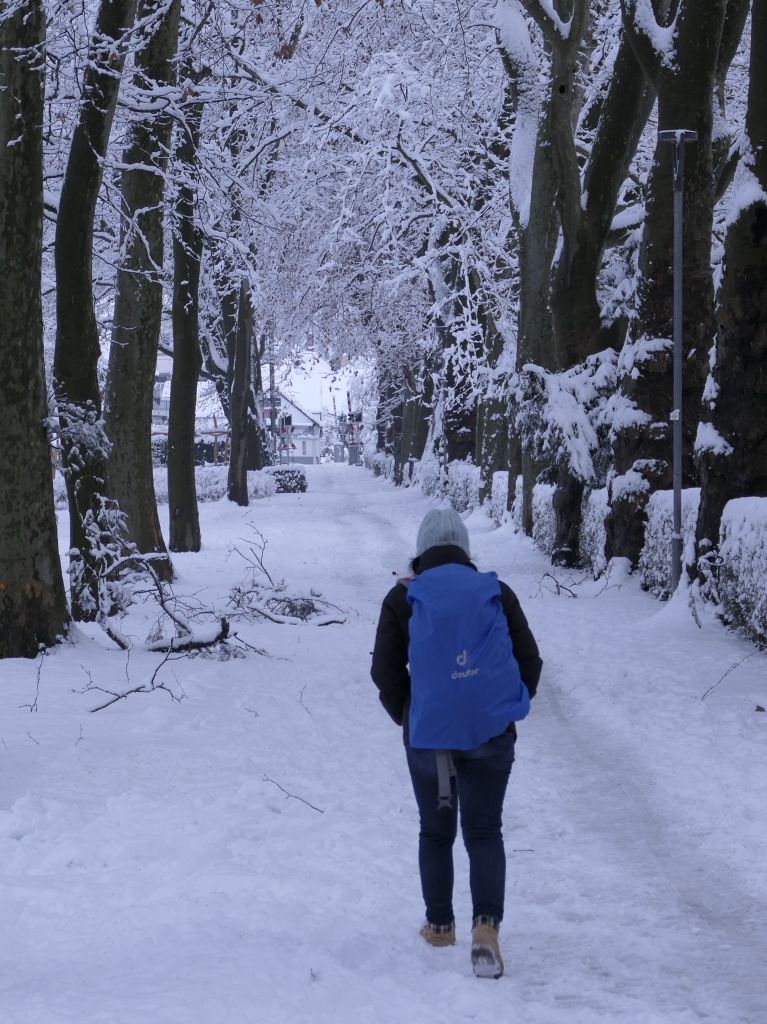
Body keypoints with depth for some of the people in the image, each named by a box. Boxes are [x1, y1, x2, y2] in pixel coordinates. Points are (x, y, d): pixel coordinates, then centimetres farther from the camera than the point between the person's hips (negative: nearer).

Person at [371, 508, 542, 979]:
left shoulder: (402, 598, -2)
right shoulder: (497, 592, 0)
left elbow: (385, 671, -3)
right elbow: (530, 661, 0)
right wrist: (507, 711, 12)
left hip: (427, 735, 0)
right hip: (490, 736, 0)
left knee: (435, 832, 17)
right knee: (484, 832, 4)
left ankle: (440, 926, 25)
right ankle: (487, 926, -14)